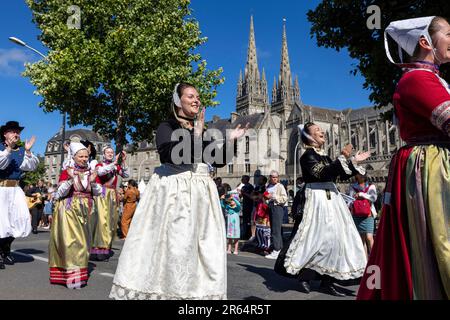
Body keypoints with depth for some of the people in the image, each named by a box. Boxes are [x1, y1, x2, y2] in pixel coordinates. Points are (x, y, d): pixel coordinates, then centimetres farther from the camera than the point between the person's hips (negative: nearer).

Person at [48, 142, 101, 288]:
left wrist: (93, 182, -16)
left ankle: (80, 273, 21)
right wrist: (70, 179, -22)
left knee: (82, 240, 9)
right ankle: (71, 275, -1)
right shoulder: (66, 172, -4)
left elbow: (98, 192, 2)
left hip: (85, 211, 4)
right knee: (70, 240, -9)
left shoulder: (92, 173, 6)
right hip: (69, 210, -4)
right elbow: (60, 193, -10)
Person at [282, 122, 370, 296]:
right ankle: (303, 273, 10)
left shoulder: (324, 156, 18)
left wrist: (354, 161, 13)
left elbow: (342, 175, 20)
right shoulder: (307, 155, -7)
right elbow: (322, 173, -21)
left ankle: (327, 280, 15)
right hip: (318, 199, -9)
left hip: (332, 198, 9)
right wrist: (342, 158, -20)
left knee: (335, 236, 6)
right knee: (318, 236, -9)